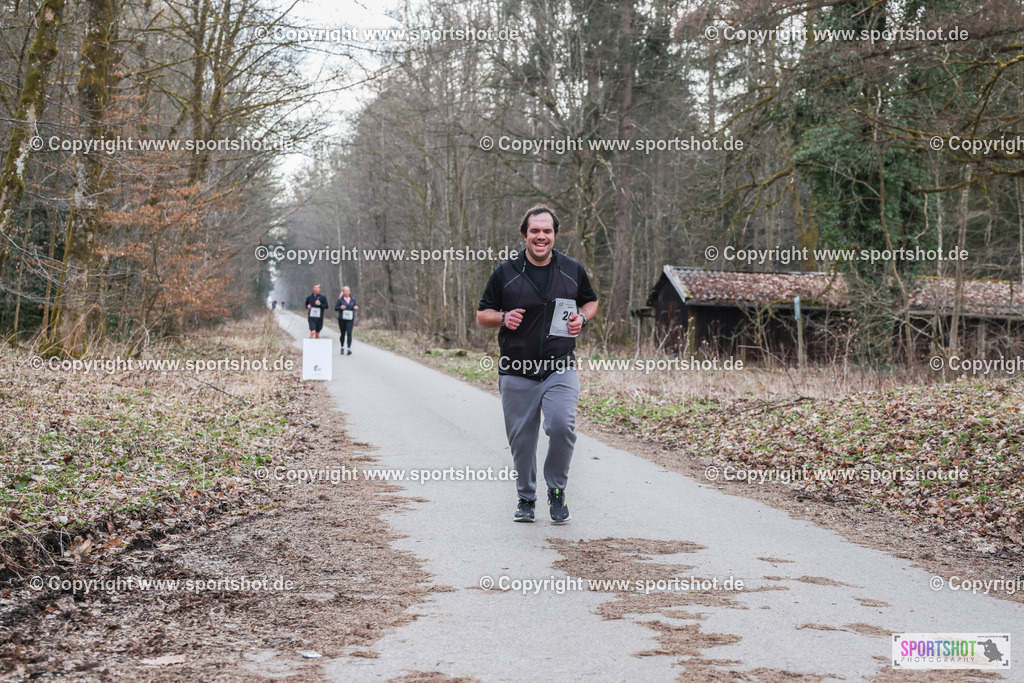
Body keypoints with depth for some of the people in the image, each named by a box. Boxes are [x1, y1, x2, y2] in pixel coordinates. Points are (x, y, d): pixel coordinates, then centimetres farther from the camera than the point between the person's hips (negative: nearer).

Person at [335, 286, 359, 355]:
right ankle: (342, 347, 27)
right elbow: (335, 308, 2)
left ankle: (349, 349, -19)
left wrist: (356, 308, -3)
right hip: (342, 319, -1)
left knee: (349, 333, -14)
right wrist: (340, 307, -18)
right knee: (343, 333, 8)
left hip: (350, 319, 1)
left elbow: (355, 307, 20)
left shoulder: (352, 299, 10)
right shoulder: (340, 299, 2)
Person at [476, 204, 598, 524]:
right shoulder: (505, 272, 2)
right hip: (517, 373, 0)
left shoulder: (573, 269, 6)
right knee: (521, 439, 5)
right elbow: (482, 315, 9)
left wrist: (582, 318, -1)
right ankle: (526, 498, 26)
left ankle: (556, 491, 4)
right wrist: (503, 318, -13)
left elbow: (591, 301, 22)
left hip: (560, 369, 0)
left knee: (562, 426, -19)